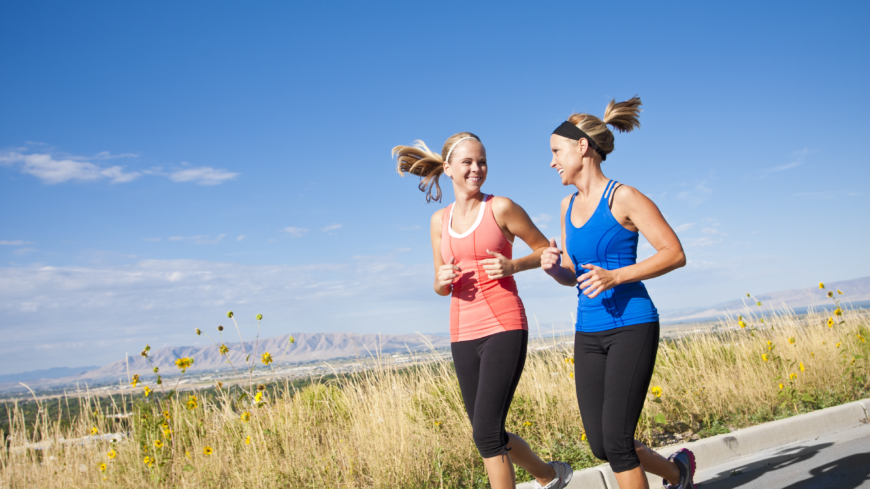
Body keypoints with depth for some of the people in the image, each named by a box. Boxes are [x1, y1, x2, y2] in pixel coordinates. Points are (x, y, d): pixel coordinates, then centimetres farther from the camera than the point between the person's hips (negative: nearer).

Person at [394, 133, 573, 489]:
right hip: (463, 335, 6)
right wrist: (442, 279, -6)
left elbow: (545, 250, 7)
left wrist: (512, 265, -12)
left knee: (485, 431, -12)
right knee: (489, 434, 12)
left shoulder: (500, 208, -2)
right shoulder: (440, 220, 11)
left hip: (504, 328, -5)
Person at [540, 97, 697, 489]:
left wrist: (615, 276, -21)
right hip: (588, 333, 7)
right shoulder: (568, 207, 11)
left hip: (631, 327, -7)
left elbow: (675, 254, -10)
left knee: (616, 438, -9)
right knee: (600, 445, 8)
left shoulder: (623, 197, -9)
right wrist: (553, 267, -5)